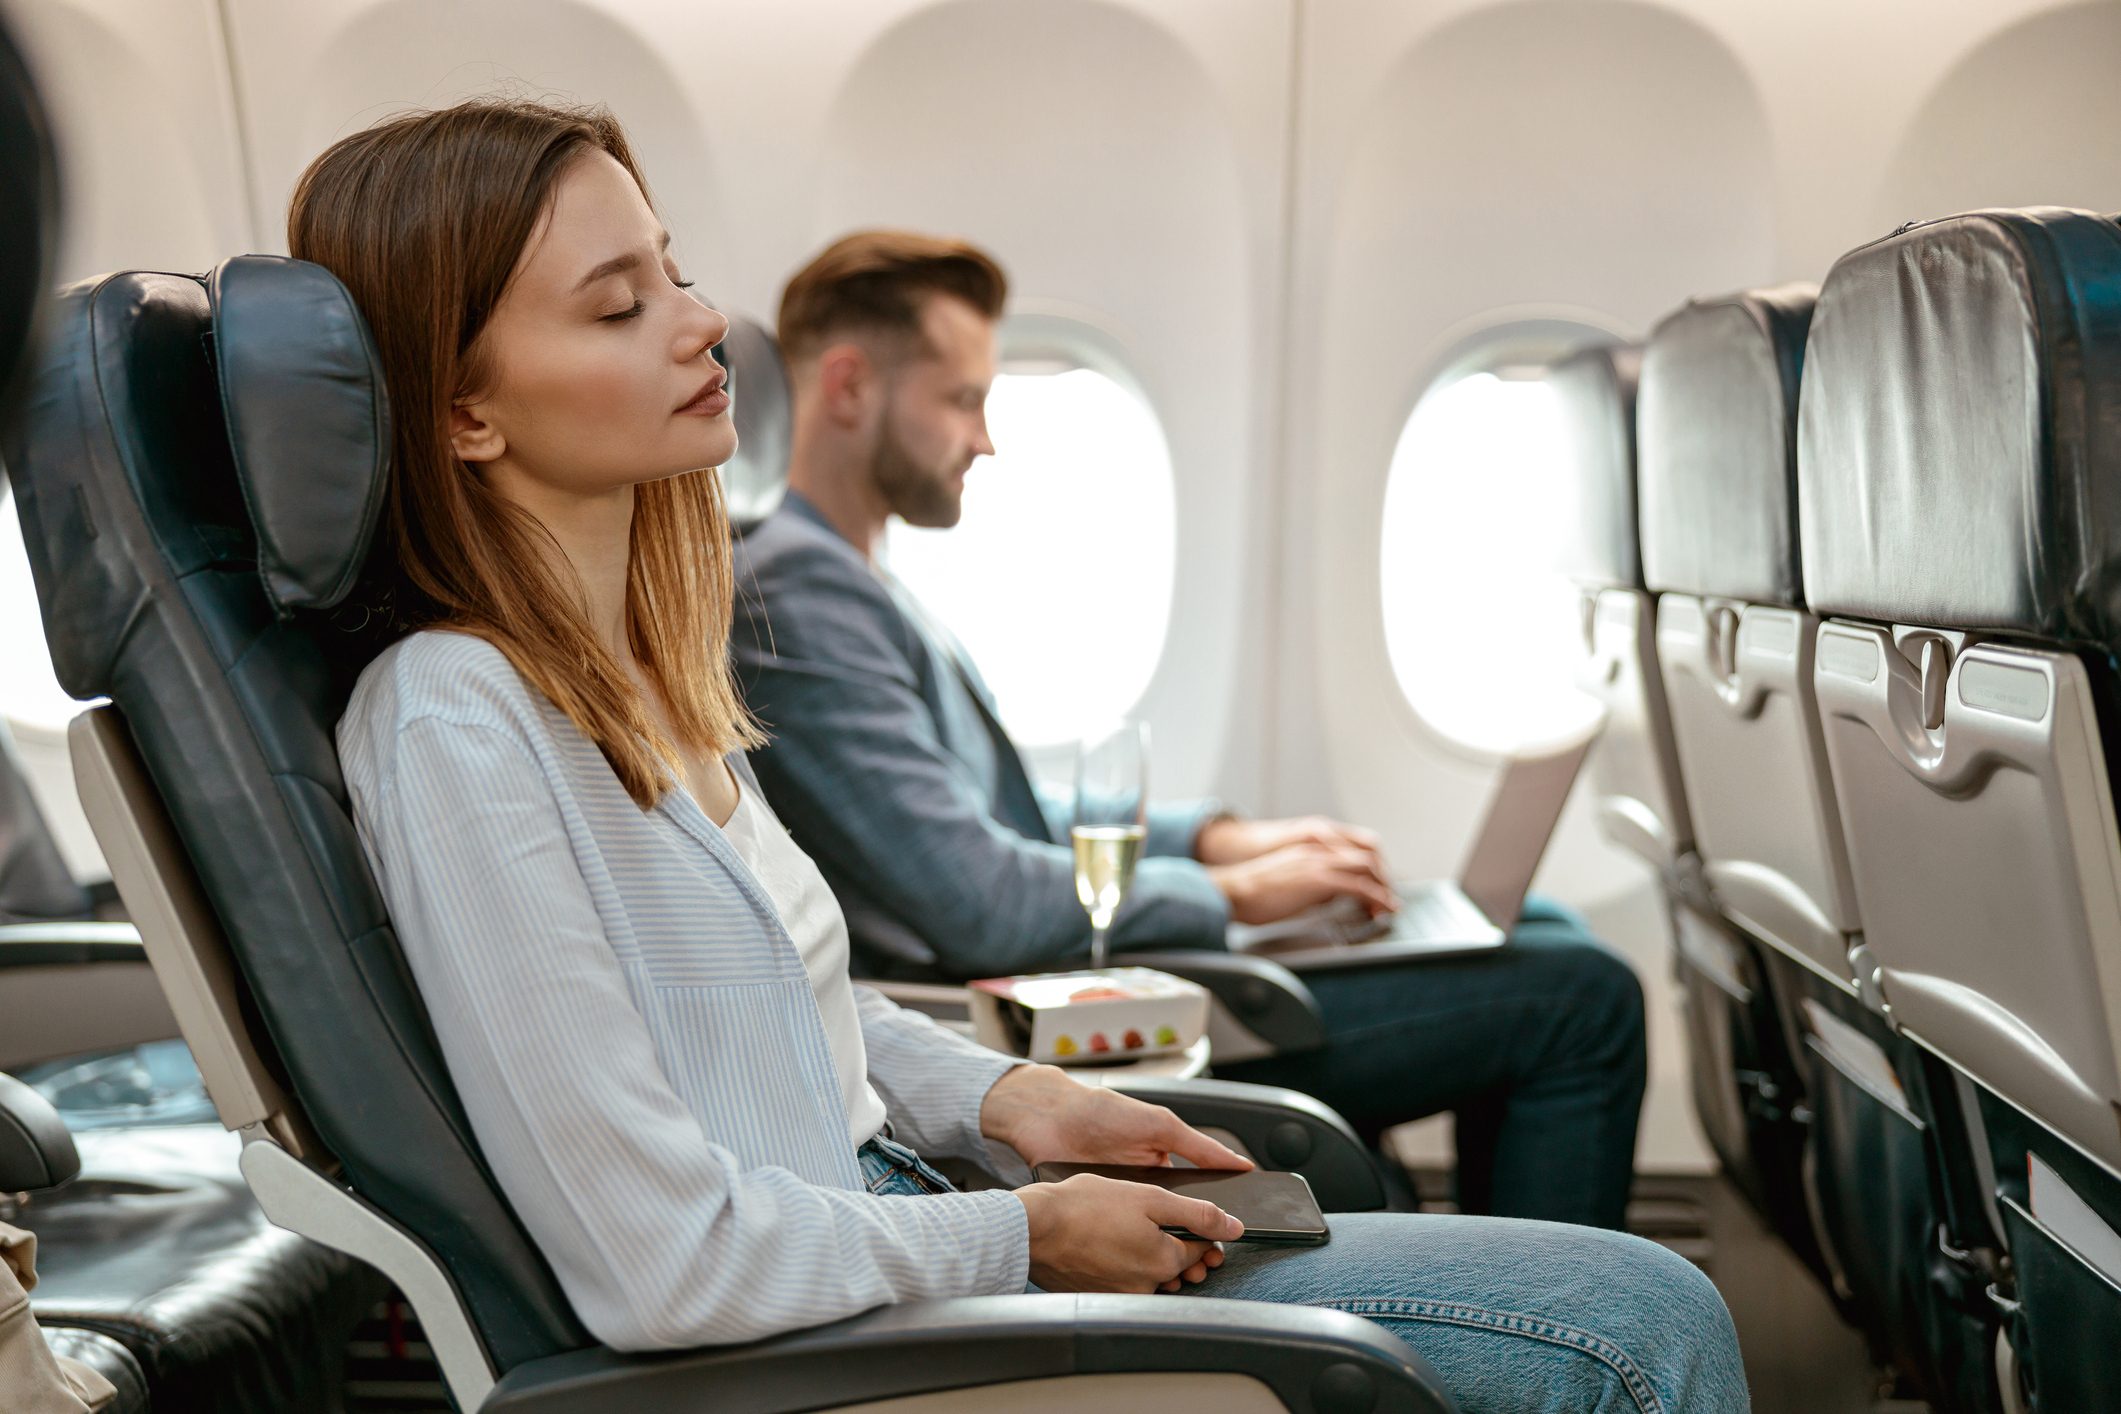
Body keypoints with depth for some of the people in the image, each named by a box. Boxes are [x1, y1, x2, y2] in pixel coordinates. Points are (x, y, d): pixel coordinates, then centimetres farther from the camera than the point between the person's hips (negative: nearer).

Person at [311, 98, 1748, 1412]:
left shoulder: (630, 671, 9)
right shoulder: (456, 732, -21)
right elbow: (662, 1261, -23)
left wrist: (1009, 1100, 5)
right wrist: (1027, 1236, -11)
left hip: (894, 1234, 9)